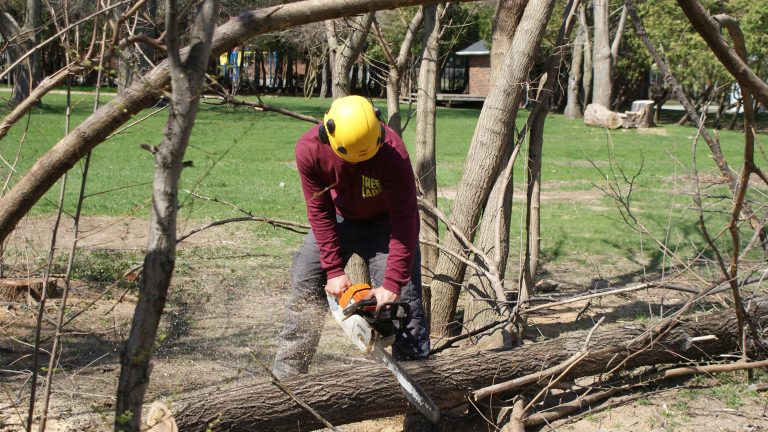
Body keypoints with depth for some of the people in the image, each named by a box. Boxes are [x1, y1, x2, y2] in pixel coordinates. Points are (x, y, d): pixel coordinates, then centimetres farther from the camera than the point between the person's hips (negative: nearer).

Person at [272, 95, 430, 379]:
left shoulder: (392, 152, -36)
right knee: (305, 291, 3)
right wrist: (333, 271, -21)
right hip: (338, 219, 3)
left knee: (404, 302, -11)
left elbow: (405, 219, -32)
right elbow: (319, 211, -18)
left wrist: (392, 284, -35)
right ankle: (285, 376, 15)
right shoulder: (309, 149, -27)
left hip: (385, 224, -3)